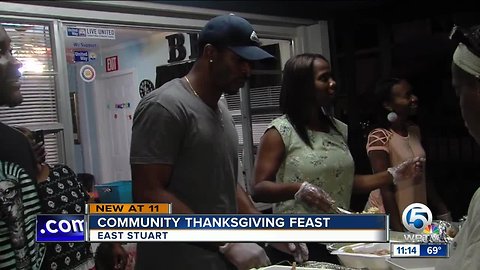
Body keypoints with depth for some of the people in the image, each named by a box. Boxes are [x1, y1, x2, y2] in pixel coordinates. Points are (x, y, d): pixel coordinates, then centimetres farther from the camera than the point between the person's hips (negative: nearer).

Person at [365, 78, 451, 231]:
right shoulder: (379, 137, -20)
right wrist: (399, 230, -20)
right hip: (387, 218, -7)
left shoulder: (414, 130, 3)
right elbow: (386, 189, -20)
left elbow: (423, 177, 10)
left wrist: (442, 211, 11)